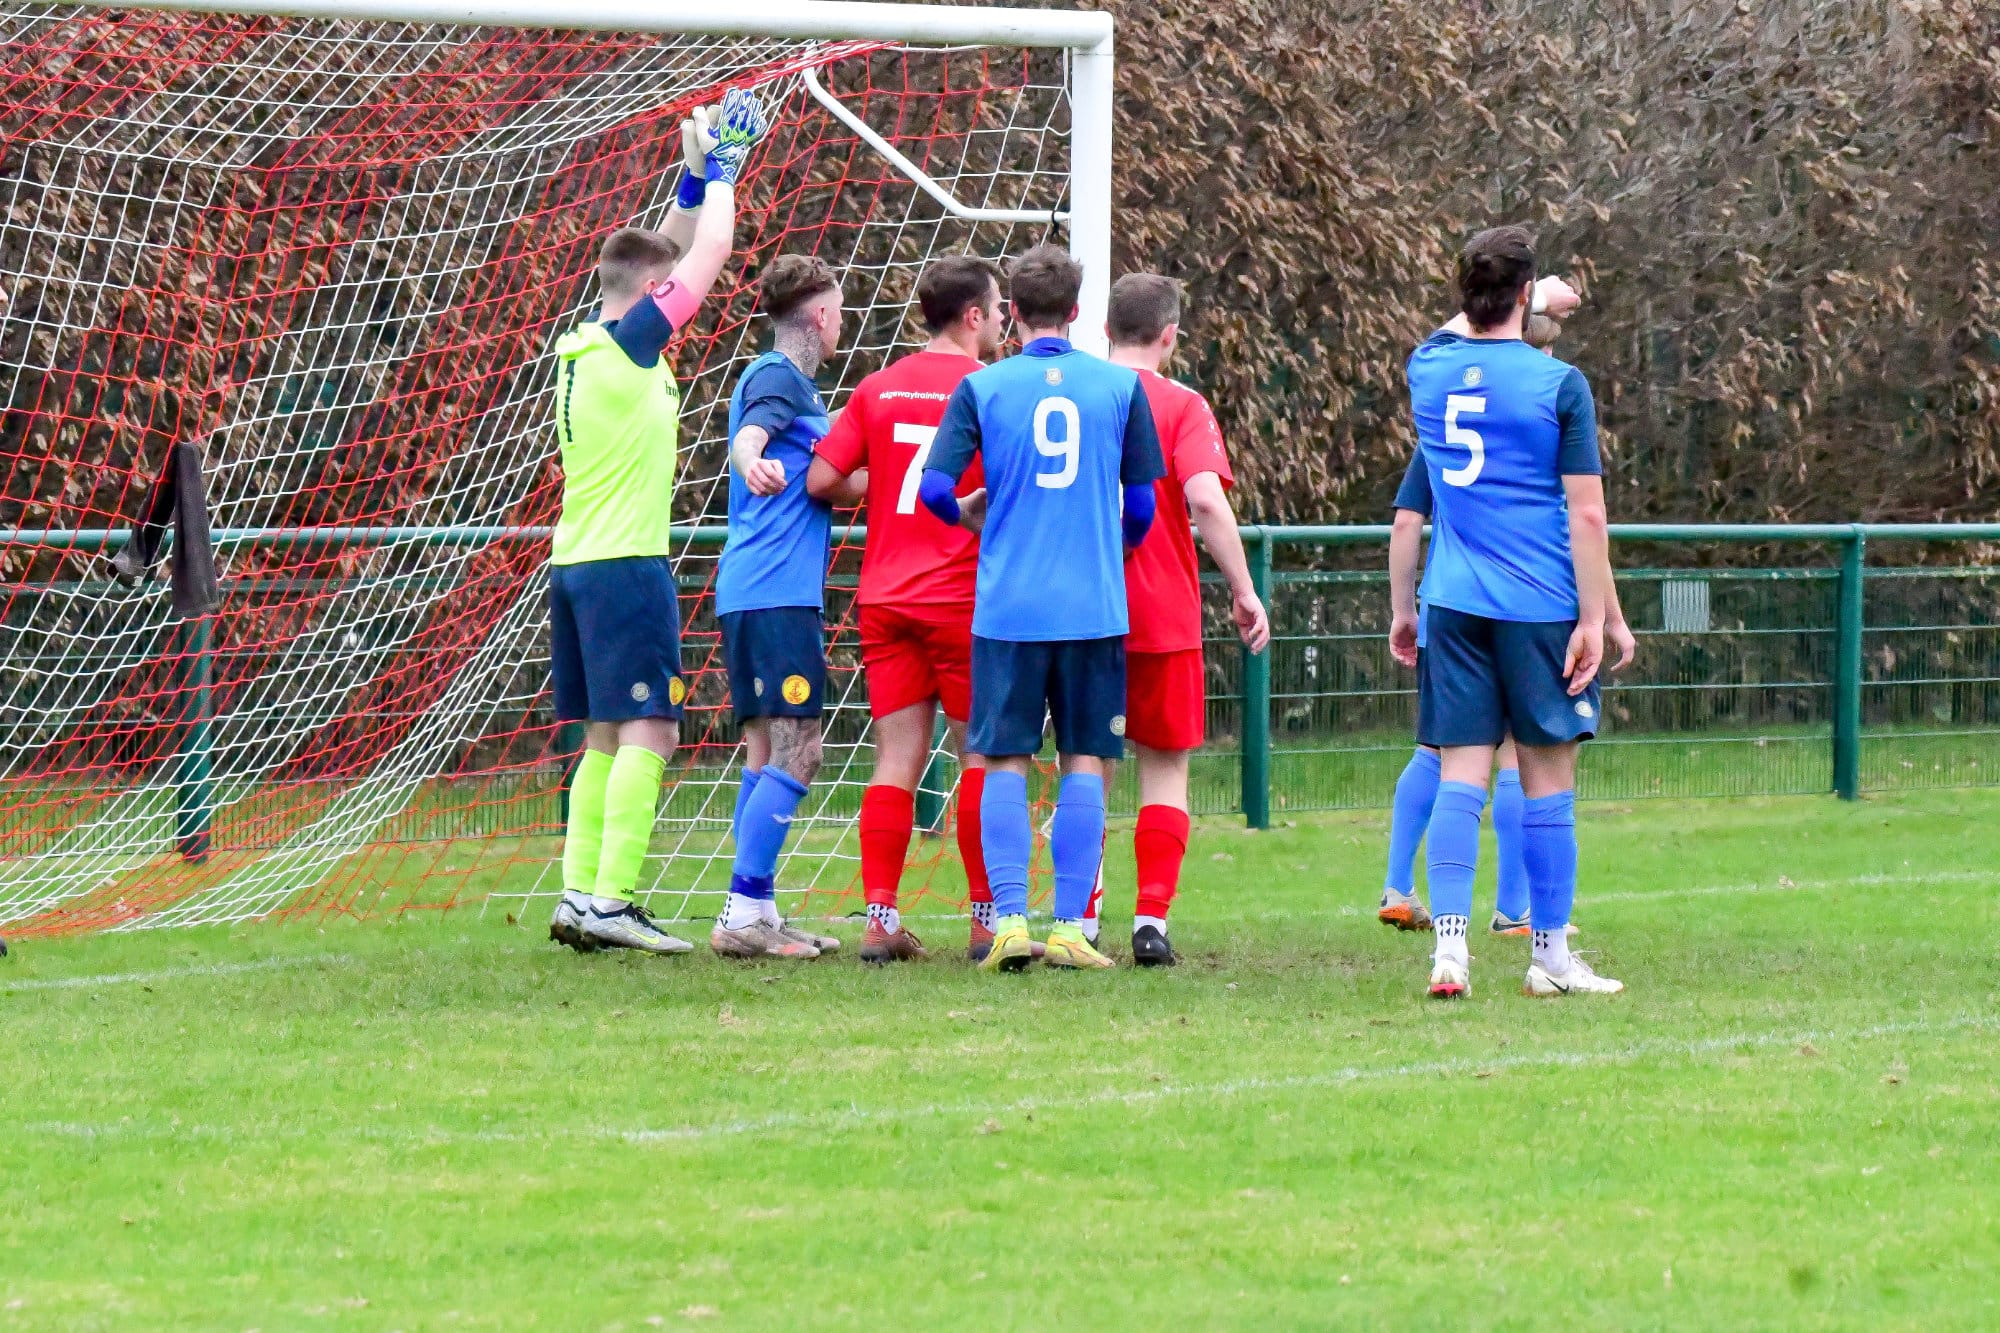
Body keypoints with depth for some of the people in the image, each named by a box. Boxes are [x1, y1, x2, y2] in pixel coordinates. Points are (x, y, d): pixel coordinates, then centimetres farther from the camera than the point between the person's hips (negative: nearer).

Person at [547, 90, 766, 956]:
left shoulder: (582, 345, 12)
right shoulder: (631, 341, -11)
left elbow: (673, 253, 26)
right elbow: (710, 254, -5)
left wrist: (698, 176, 23)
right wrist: (720, 173, 9)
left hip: (574, 561, 9)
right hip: (626, 565, -9)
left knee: (606, 738, 11)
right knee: (647, 733, -10)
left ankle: (579, 895, 7)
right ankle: (610, 900, -17)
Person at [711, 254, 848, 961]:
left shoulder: (778, 378, 22)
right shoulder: (780, 377, -9)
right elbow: (746, 439, -30)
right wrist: (755, 467, -52)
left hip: (751, 593, 11)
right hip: (777, 591, -11)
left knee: (767, 749, 12)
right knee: (795, 752, -13)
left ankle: (759, 914, 13)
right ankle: (743, 915, -18)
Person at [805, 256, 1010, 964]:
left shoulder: (879, 388, 7)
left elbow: (820, 481, 3)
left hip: (884, 599, 4)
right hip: (961, 599, -4)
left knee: (898, 757, 4)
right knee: (983, 753, 4)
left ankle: (880, 921, -2)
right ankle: (988, 919, 4)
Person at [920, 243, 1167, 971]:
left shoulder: (982, 387, 0)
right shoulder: (1121, 386, 3)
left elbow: (934, 488, -6)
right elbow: (1142, 507, 6)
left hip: (1007, 607, 0)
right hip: (1095, 607, 0)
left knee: (1006, 763, 5)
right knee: (1085, 763, 5)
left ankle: (1008, 920, -3)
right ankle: (1070, 926, 2)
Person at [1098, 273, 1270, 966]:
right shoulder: (1181, 406, -6)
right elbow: (1206, 499, -18)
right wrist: (1244, 592, -12)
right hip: (1163, 614, -3)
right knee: (1164, 769, 7)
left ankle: (1081, 922, 6)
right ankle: (1152, 920, -3)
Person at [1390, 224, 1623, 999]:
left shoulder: (1429, 369, 5)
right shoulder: (1558, 384, -8)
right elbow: (1586, 513, -10)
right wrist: (1595, 618, -5)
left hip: (1453, 607, 4)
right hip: (1539, 607, -4)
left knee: (1460, 775, 2)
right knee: (1547, 781, 4)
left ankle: (1450, 946, -10)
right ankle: (1550, 956, 9)